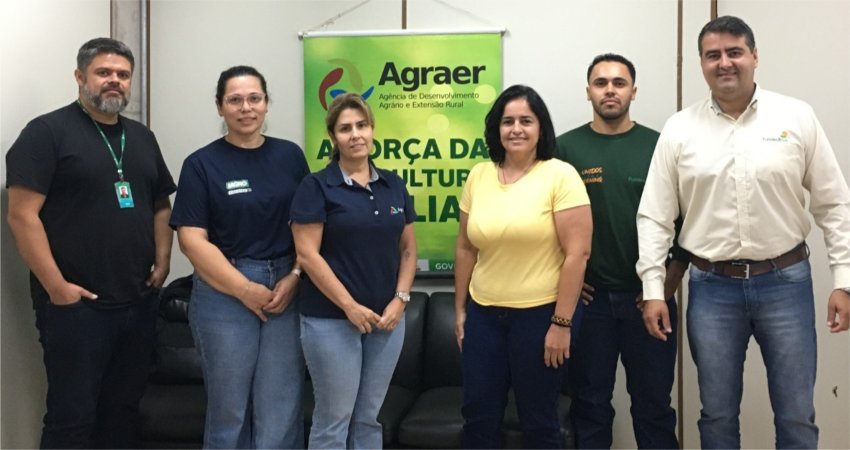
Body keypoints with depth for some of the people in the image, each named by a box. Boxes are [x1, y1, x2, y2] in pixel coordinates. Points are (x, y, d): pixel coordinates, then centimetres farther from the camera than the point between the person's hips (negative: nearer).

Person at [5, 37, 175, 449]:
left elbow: (160, 206, 21)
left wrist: (162, 261, 6)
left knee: (124, 409, 15)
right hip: (76, 304, -6)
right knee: (72, 417, 2)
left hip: (139, 301, 6)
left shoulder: (141, 137, 14)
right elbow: (22, 215, -13)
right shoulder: (47, 132, -6)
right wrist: (55, 286, -17)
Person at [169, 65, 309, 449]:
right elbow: (192, 239, -8)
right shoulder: (201, 164, -1)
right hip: (225, 294, -2)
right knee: (229, 407, 8)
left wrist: (294, 278, -8)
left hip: (286, 291, 2)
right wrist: (246, 290, -12)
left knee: (281, 408, 5)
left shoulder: (290, 156, 7)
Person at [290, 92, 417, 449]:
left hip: (387, 318, 5)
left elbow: (408, 249, 11)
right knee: (333, 419, 3)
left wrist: (400, 299, -3)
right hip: (331, 319, -5)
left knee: (369, 417, 14)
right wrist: (350, 306, -15)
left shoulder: (393, 185, 9)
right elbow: (307, 255, -12)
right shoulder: (316, 186, -6)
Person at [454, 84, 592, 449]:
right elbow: (465, 248, 11)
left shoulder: (560, 176, -10)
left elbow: (577, 252, -13)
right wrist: (459, 309, 11)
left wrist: (562, 322, -14)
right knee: (478, 415, 13)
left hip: (539, 314, -4)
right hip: (483, 314, 4)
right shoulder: (479, 175, 4)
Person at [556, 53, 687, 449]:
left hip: (647, 298, 0)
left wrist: (673, 276, -2)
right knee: (591, 405, 10)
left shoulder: (657, 146, 2)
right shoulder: (566, 147, 1)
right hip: (589, 298, 0)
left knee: (654, 405, 9)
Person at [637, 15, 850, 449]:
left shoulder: (797, 117, 0)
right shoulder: (679, 129, 1)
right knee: (717, 414, 11)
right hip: (712, 287, 1)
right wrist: (653, 289, -3)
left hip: (786, 281, 0)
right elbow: (654, 217, 2)